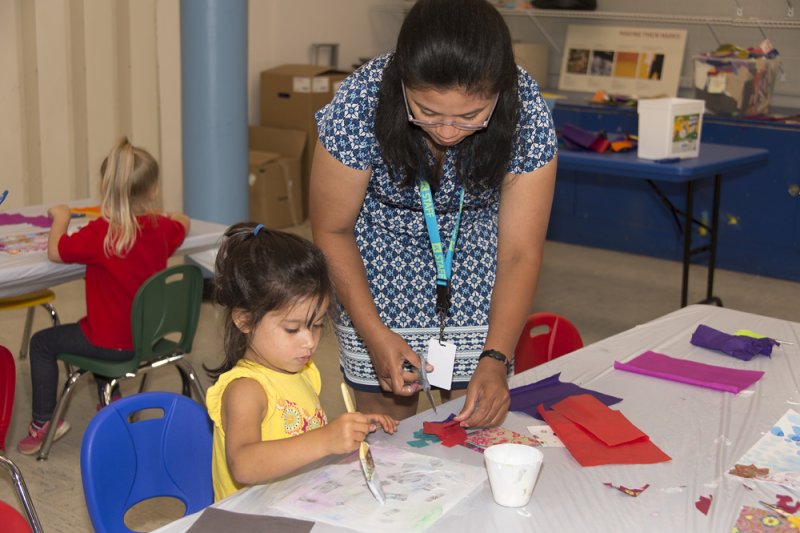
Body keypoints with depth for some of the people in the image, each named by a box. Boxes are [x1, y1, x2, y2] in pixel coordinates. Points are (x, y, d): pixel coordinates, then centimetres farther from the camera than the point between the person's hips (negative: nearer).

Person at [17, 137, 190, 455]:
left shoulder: (98, 234, -25)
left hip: (113, 343, -6)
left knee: (42, 343, 15)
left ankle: (43, 422, 18)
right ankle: (109, 397, 40)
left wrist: (61, 218, 3)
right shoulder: (162, 229, -7)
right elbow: (183, 222, 16)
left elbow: (55, 252, -12)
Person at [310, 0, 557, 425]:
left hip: (476, 258, 1)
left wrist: (495, 359, -28)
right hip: (382, 254, -1)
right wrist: (375, 334, -23)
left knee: (477, 422, 0)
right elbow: (332, 231, -15)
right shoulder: (360, 104, -29)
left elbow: (520, 252, -18)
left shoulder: (526, 113, -26)